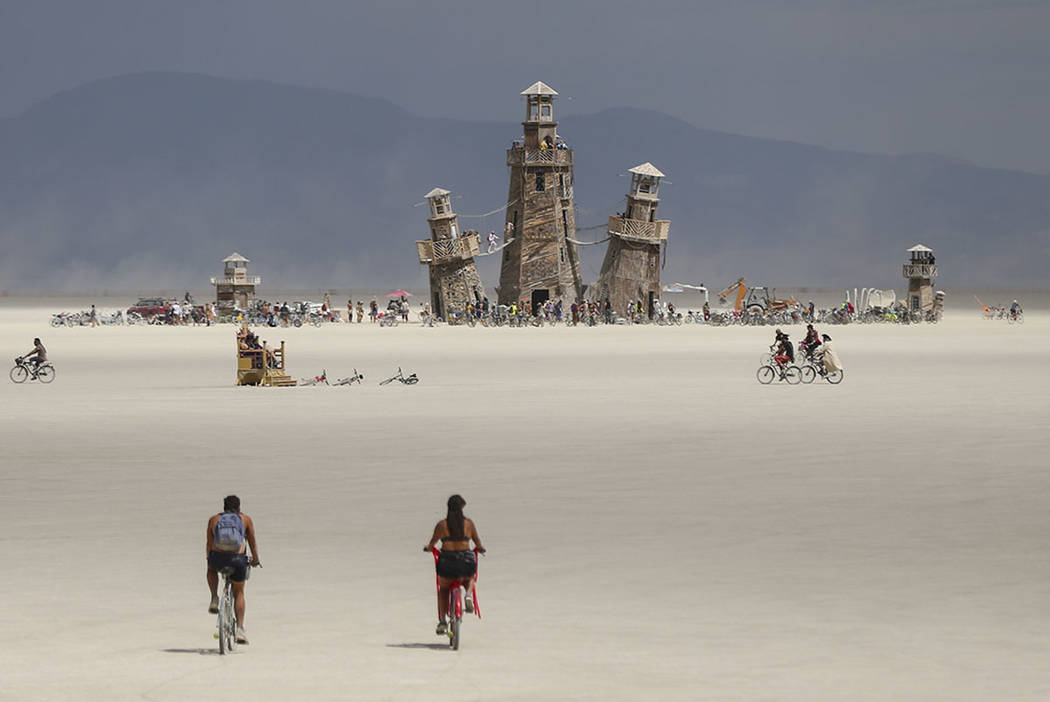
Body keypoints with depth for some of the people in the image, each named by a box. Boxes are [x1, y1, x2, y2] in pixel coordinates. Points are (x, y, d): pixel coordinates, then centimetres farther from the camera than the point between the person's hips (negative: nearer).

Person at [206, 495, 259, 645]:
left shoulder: (214, 520, 14)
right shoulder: (245, 519, 12)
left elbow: (209, 544, 16)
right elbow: (252, 543, 17)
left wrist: (209, 558, 33)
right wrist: (255, 559, 32)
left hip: (218, 559, 0)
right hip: (238, 559, 0)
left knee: (211, 569, 38)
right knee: (239, 593, 19)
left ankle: (214, 598, 19)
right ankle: (240, 628, 10)